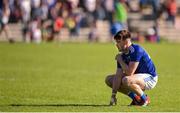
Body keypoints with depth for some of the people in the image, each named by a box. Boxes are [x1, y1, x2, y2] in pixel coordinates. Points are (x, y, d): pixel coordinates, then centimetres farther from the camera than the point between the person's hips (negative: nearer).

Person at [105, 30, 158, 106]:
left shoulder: (136, 50, -25)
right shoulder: (122, 55, -1)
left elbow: (129, 72, -30)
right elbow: (118, 75, -6)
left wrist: (120, 60, -15)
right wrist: (113, 95, -14)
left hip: (150, 78, -9)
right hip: (137, 77, 9)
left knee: (126, 80, -38)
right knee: (109, 79, 5)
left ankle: (145, 99, -12)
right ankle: (135, 97, 5)